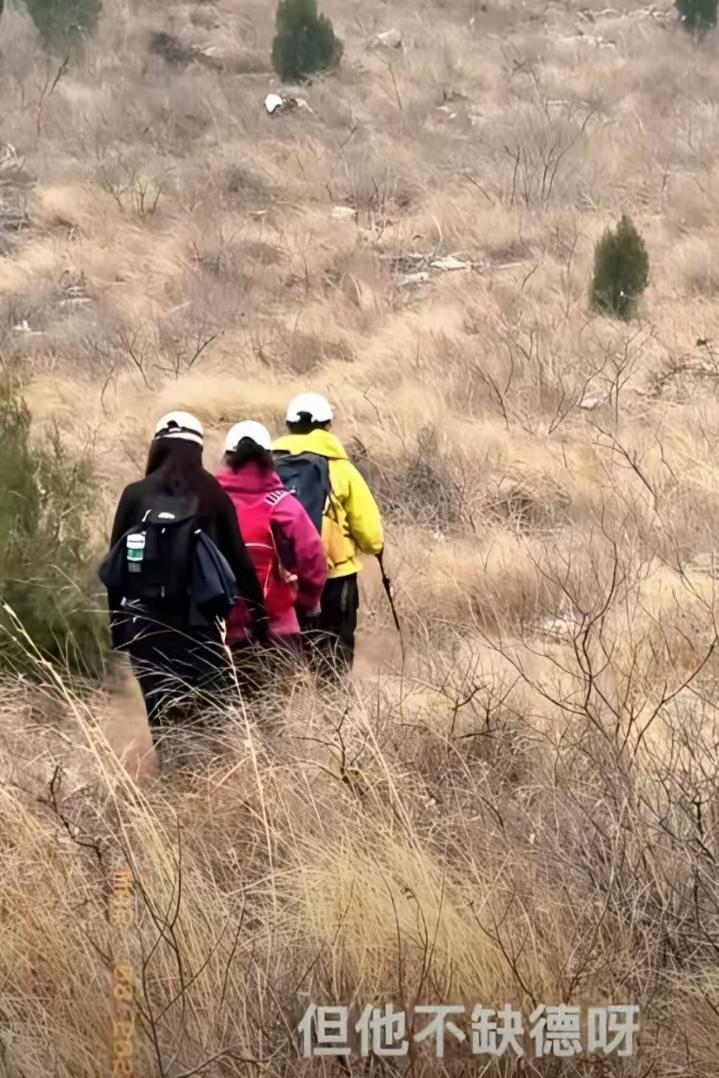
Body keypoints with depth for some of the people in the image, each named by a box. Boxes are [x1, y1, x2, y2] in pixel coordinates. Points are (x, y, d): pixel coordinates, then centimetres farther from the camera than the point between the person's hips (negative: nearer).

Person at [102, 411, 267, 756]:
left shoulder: (136, 495, 3)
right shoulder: (212, 496, 1)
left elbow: (115, 563, 4)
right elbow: (239, 561, 0)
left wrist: (118, 624, 10)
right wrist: (259, 617, 7)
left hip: (145, 623, 1)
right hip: (199, 624, -1)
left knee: (161, 715, 8)